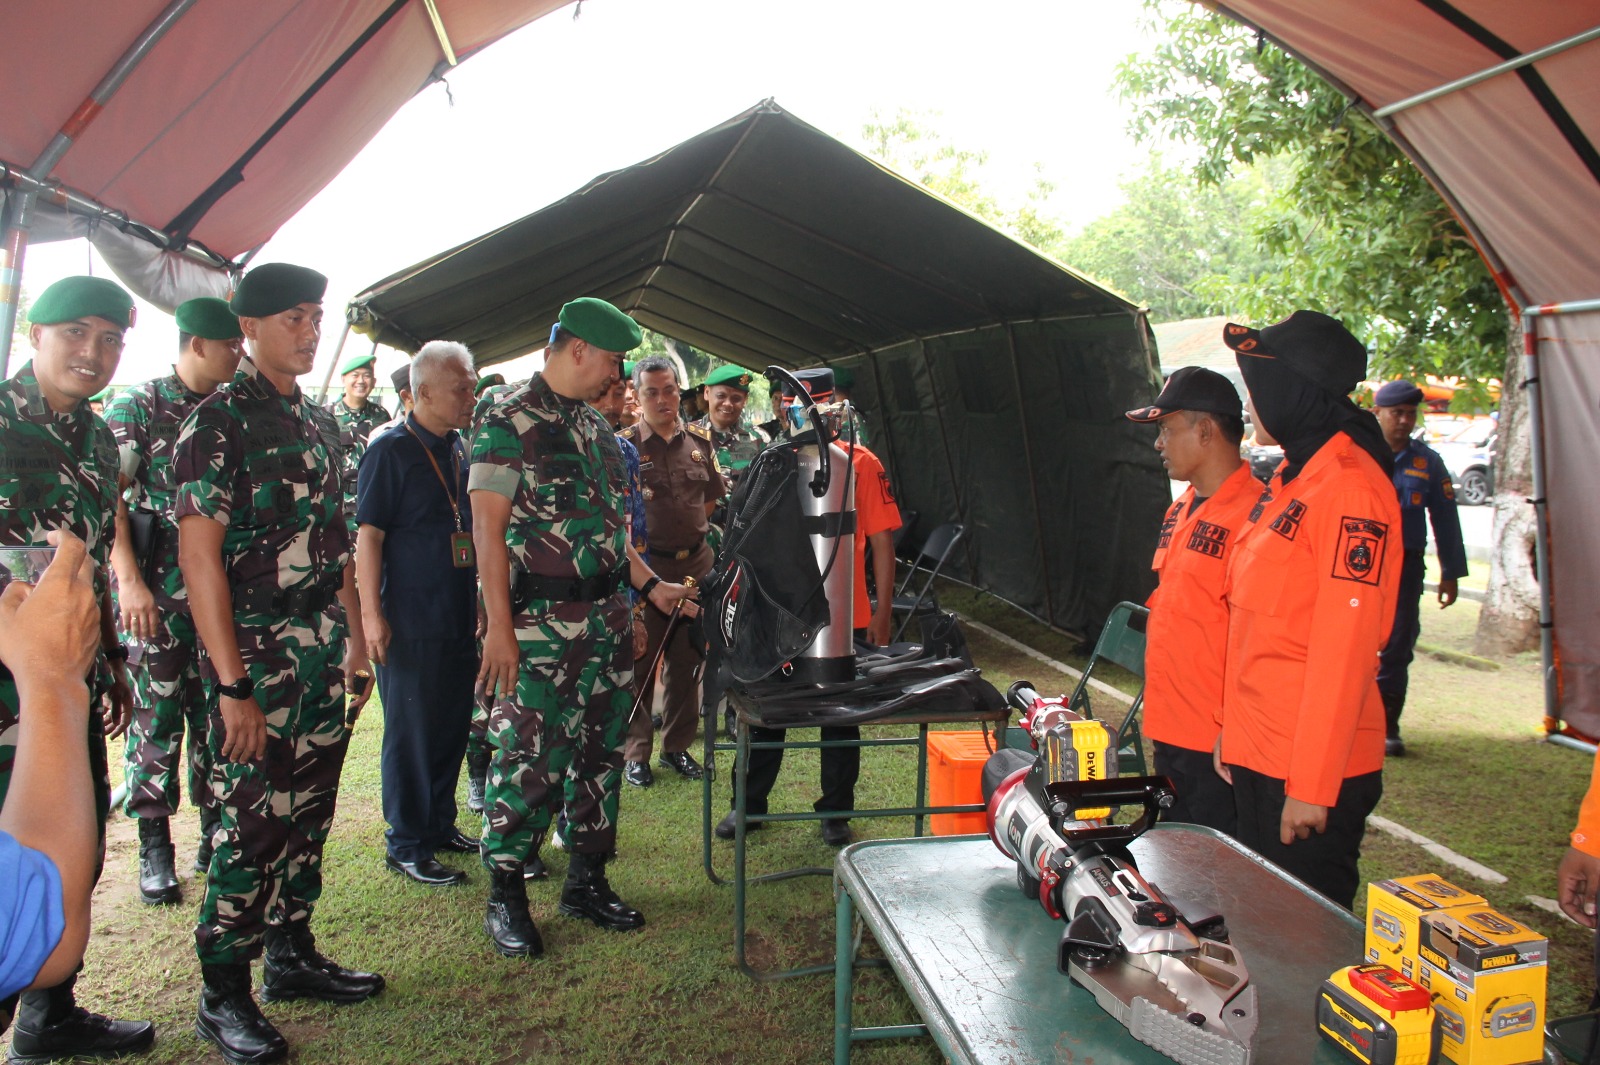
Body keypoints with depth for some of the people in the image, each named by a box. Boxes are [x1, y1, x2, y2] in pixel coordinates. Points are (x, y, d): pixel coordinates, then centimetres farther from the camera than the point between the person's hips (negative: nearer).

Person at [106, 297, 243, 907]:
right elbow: (109, 500, -8)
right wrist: (129, 580, -18)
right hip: (157, 593, -4)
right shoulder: (136, 407, -2)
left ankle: (215, 835, 20)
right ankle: (155, 850, 11)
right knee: (157, 719, 0)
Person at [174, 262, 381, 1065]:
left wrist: (356, 640, 14)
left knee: (307, 814, 14)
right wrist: (231, 686, -18)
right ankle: (223, 996, 16)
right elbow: (199, 555, -14)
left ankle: (292, 955, 30)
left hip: (323, 655, 7)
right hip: (257, 658, -7)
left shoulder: (319, 422, 12)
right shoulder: (218, 420, -10)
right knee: (252, 824, 0)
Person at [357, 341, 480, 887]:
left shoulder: (457, 449, 11)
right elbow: (368, 535, -14)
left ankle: (439, 824, 29)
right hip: (410, 622, -7)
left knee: (453, 725, 14)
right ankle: (407, 846, 14)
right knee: (411, 732, 2)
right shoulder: (391, 449, -11)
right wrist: (372, 614, -18)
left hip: (459, 618, 7)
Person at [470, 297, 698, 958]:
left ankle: (586, 880, 26)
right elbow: (488, 527, -13)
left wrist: (650, 586, 15)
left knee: (601, 751, 12)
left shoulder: (595, 427, 15)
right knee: (529, 758, -3)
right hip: (541, 623, -8)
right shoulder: (509, 423, -9)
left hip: (607, 617, 8)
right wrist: (500, 626, -18)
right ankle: (506, 897, 13)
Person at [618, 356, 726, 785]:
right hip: (645, 567, -4)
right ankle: (635, 752, 14)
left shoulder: (699, 442, 8)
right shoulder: (625, 445, -5)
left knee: (687, 661, 11)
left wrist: (692, 534, 9)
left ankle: (678, 746, 25)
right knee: (640, 661, 2)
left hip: (695, 564, 4)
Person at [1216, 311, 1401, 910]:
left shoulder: (1351, 488, -17)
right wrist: (1234, 732, 16)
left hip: (1313, 771, -9)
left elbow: (1344, 648, -21)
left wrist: (1312, 786, -20)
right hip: (1256, 758, 9)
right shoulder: (1288, 480, 12)